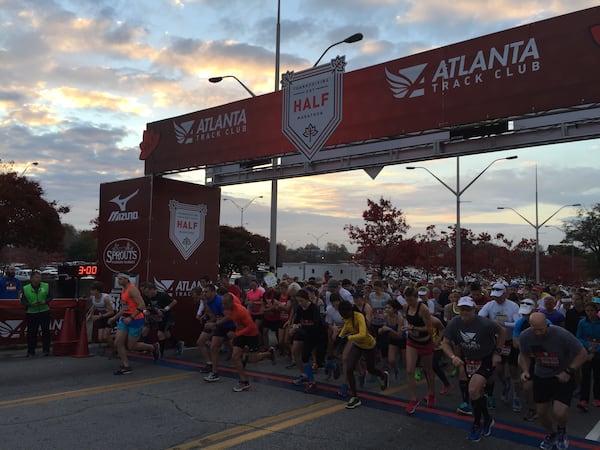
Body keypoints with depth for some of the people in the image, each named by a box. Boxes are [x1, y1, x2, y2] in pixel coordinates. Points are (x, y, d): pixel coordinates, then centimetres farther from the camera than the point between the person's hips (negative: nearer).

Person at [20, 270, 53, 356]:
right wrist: (30, 304, -17)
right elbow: (23, 301, 1)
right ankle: (31, 351, 15)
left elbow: (51, 296, 4)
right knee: (31, 332, 4)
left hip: (44, 312, 1)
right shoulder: (25, 288, 1)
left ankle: (46, 350, 9)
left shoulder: (46, 286, 3)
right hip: (31, 313, 0)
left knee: (46, 331, 1)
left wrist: (45, 301, -15)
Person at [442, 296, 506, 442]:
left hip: (486, 360, -5)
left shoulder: (485, 323, -26)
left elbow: (501, 331, -7)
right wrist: (453, 357, -28)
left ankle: (477, 425, 6)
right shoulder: (454, 323, -17)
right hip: (466, 359, 5)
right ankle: (487, 418, 41)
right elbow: (445, 343, -10)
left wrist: (497, 352, -7)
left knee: (473, 390, -17)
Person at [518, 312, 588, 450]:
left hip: (563, 377, -3)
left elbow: (583, 354, -15)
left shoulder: (562, 335, -28)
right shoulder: (525, 336, -17)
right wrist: (525, 370, -15)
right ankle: (551, 434, 45)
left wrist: (568, 372, -23)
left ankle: (562, 430, 21)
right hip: (541, 376, 4)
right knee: (541, 412, 11)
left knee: (559, 413, -18)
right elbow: (524, 355, 3)